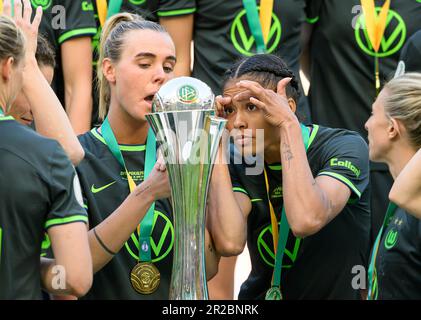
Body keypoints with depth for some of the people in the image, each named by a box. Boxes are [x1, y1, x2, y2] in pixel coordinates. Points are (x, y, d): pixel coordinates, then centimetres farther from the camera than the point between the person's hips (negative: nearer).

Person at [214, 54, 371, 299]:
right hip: (261, 293, 3)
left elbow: (305, 222, -30)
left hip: (339, 293, -2)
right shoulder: (238, 163, -1)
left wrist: (288, 125, -27)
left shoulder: (345, 147, -12)